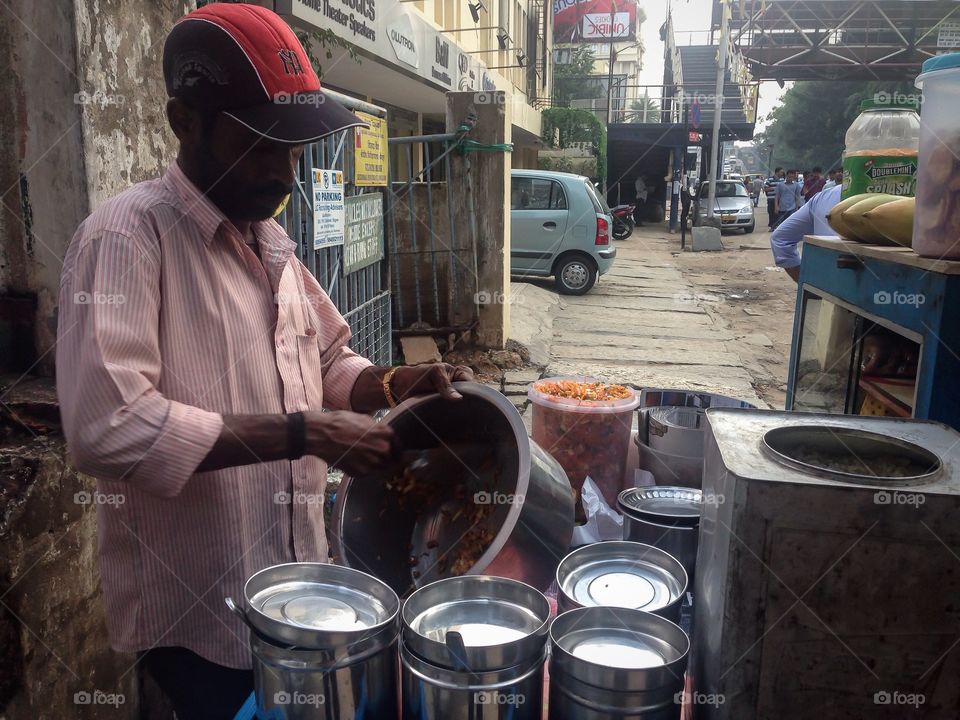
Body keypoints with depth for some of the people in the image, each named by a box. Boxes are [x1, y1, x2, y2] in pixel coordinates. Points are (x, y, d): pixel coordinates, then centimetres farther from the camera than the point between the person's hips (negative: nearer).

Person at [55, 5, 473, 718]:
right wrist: (303, 433, -27)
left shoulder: (270, 240, 9)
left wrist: (400, 383, -5)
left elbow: (329, 364, 15)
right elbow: (106, 426, -29)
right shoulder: (127, 234, -17)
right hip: (197, 621, -7)